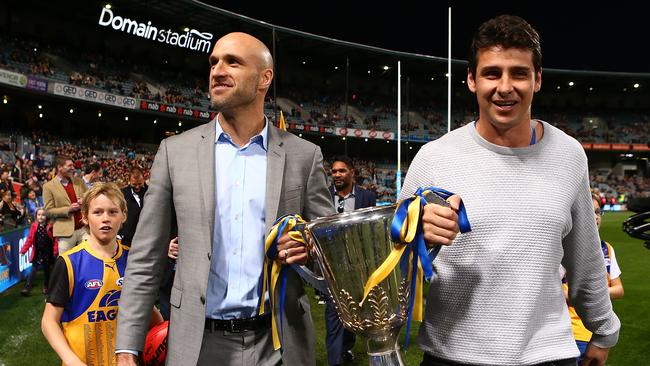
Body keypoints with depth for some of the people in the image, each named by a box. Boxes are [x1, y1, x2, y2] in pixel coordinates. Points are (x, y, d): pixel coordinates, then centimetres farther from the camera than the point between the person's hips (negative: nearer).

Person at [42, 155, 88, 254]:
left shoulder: (79, 181, 10)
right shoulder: (49, 186, -3)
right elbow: (48, 211, -5)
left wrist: (85, 201, -5)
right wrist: (68, 209, -16)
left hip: (84, 228, 4)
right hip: (66, 231, -4)